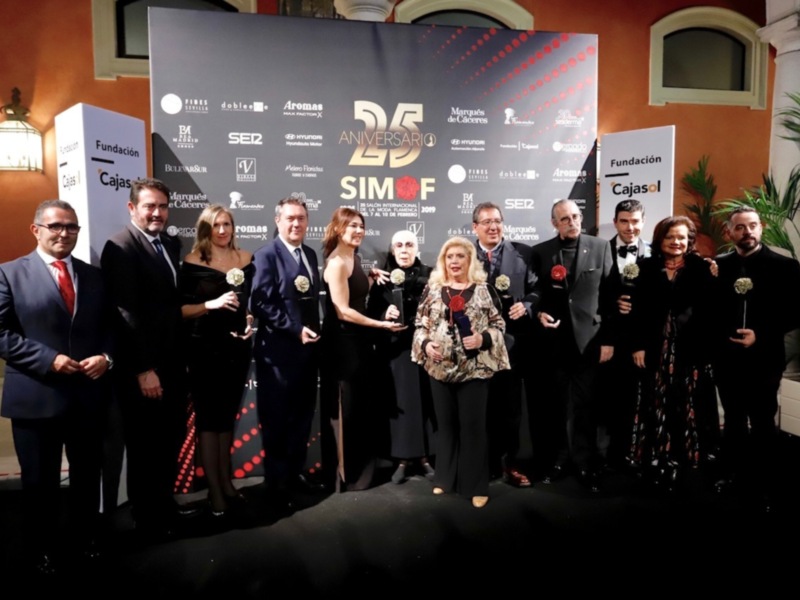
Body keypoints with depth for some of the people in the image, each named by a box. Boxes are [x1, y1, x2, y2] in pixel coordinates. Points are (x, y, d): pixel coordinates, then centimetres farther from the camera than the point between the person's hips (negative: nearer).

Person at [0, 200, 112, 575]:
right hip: (36, 397, -3)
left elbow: (110, 327, 9)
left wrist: (106, 357, -10)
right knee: (40, 480, 13)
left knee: (87, 474, 17)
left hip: (89, 394, 4)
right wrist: (49, 360, -18)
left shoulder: (94, 276, 10)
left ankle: (85, 538, 37)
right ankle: (41, 548, 33)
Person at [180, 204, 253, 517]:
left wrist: (251, 320, -2)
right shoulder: (193, 262, -6)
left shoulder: (245, 259, 6)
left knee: (228, 412, 15)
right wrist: (212, 304, -22)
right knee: (208, 415, 1)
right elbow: (181, 309, -8)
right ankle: (214, 489, 10)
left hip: (237, 345, 4)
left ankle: (225, 478, 28)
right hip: (205, 348, -4)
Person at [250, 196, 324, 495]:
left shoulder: (310, 255, 12)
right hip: (279, 350, -7)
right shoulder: (267, 255, -10)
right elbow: (261, 303, -18)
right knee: (277, 418, 7)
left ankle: (294, 471, 33)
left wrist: (313, 331, 7)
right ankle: (276, 479, 23)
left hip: (307, 348, 7)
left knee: (302, 414, 16)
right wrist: (295, 330, -20)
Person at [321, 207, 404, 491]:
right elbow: (343, 311, -20)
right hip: (343, 342, -9)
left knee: (364, 406, 17)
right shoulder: (336, 263, -16)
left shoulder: (353, 258, 12)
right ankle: (347, 476, 18)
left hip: (358, 340, 10)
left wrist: (372, 277, 2)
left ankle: (362, 470, 32)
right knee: (347, 408, 2)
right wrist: (382, 324, -16)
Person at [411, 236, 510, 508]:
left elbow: (499, 324, 1)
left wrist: (483, 338, -16)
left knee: (473, 426, 4)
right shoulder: (433, 288, 4)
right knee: (446, 424, 15)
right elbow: (420, 324, 7)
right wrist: (425, 344, -11)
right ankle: (445, 478, 31)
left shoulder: (483, 289, -1)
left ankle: (476, 486, 19)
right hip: (440, 368, 3)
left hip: (475, 369, -2)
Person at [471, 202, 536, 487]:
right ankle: (482, 463, 27)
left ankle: (510, 464, 25)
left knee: (510, 405, 10)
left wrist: (526, 306, -15)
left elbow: (535, 290, 4)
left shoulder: (522, 253, 3)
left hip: (510, 339, 0)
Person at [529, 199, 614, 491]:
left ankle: (586, 464, 18)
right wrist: (539, 313, -13)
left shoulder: (600, 247, 2)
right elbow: (535, 293, 8)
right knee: (558, 403, 10)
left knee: (584, 404, 4)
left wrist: (608, 339, -4)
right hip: (554, 339, 1)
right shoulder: (540, 252, 5)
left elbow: (609, 294, 0)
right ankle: (560, 458, 25)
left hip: (587, 337, -1)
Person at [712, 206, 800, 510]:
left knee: (762, 424, 5)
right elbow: (710, 310, 5)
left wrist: (762, 335, -17)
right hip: (726, 358, 3)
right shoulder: (718, 266, 4)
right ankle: (733, 473, 31)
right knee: (733, 420, 16)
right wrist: (715, 342, -9)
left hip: (763, 359, -3)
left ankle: (767, 486, 19)